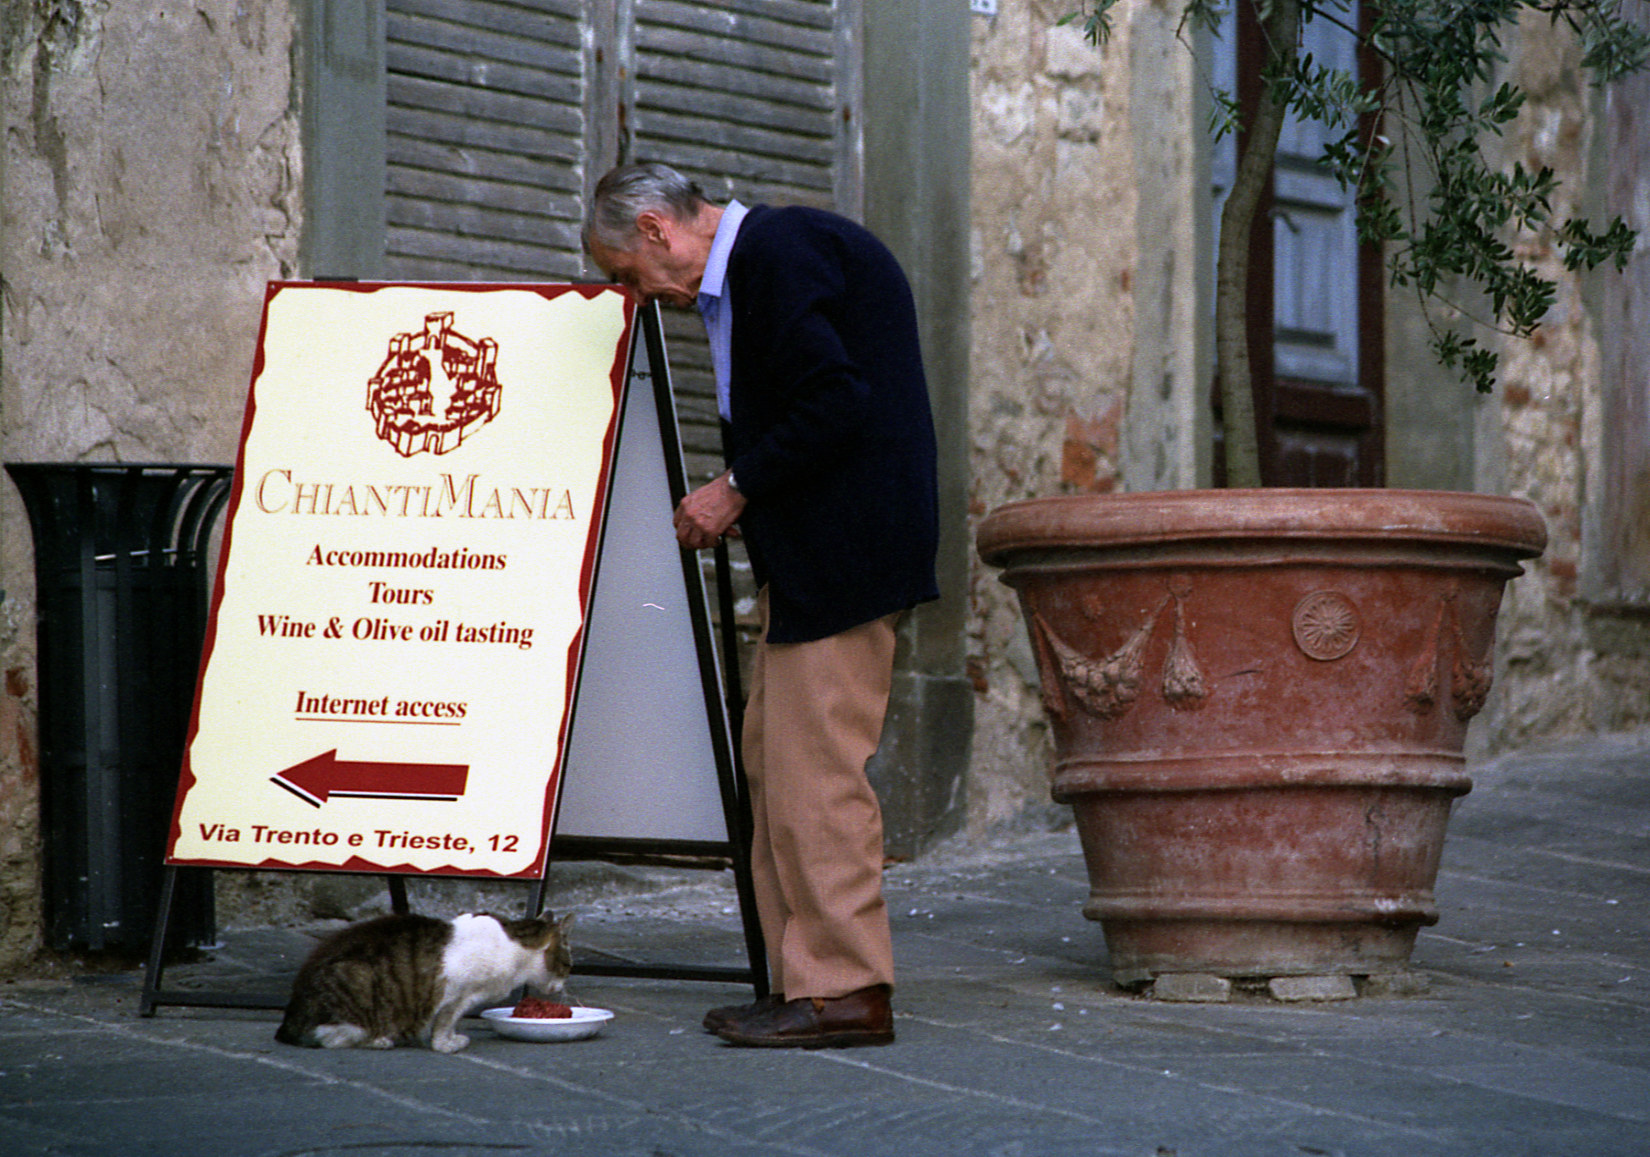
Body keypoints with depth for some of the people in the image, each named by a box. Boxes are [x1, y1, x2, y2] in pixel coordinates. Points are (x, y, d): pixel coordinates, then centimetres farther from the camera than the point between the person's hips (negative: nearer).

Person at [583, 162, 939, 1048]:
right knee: (773, 756, 11)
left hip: (843, 547, -11)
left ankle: (844, 990, -5)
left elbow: (836, 401, -22)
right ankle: (804, 976, 15)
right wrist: (740, 499, 10)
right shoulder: (747, 268, 18)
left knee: (814, 764, -9)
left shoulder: (779, 252, -14)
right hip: (805, 555, 11)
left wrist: (738, 487, -13)